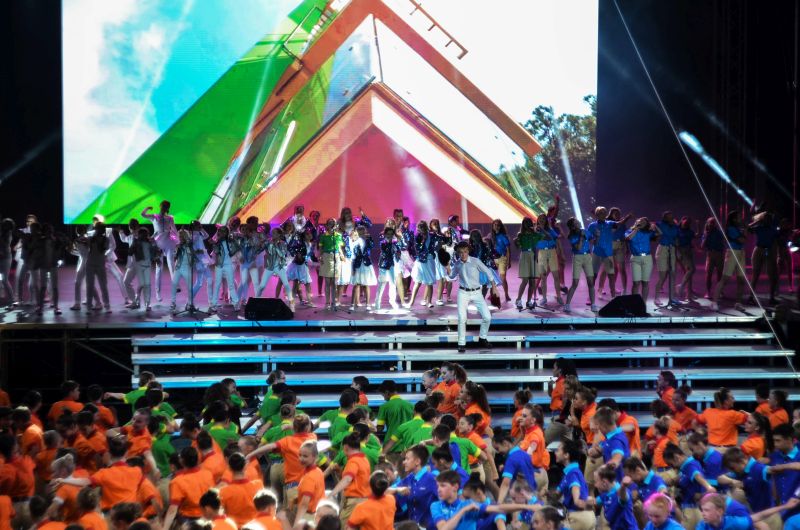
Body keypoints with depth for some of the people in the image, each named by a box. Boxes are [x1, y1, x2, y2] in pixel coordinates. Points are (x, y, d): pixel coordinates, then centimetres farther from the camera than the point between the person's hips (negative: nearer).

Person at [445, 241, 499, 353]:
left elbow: (488, 272, -2)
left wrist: (494, 287, -2)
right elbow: (452, 276, 15)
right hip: (463, 293, 0)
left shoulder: (475, 261, -10)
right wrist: (448, 268, -5)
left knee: (487, 317, -4)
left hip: (476, 292, 0)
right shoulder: (457, 264, -1)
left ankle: (482, 339, 20)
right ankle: (462, 343, 1)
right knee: (462, 318, -12)